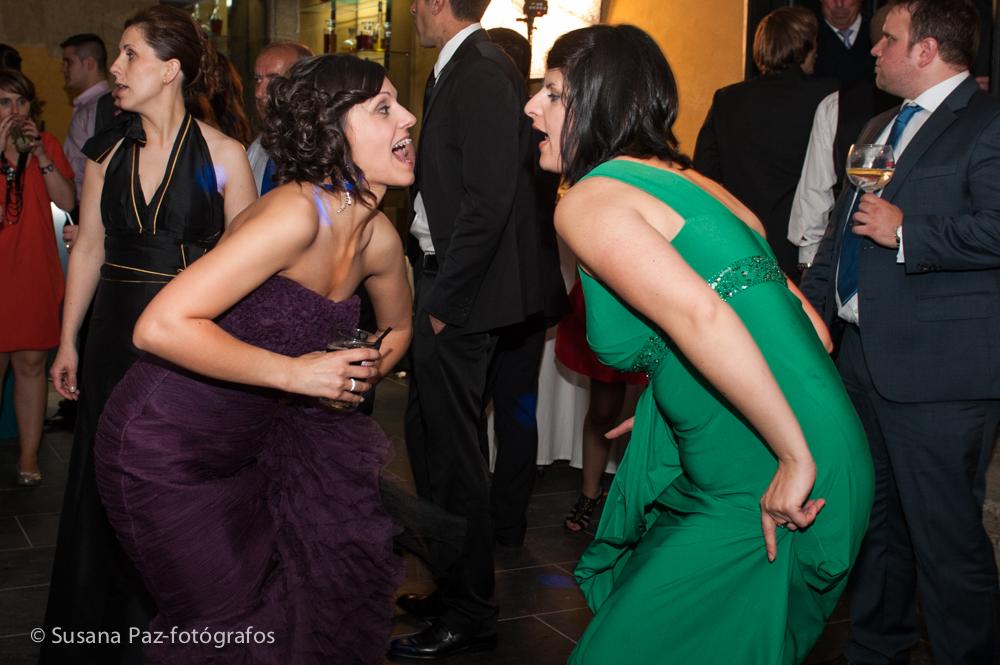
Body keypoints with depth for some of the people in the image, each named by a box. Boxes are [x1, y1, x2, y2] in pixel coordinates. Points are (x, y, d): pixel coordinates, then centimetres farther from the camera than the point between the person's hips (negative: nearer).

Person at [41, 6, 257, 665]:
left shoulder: (222, 155, -8)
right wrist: (68, 341, 9)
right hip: (118, 335, 4)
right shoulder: (108, 152, 4)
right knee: (106, 482, 12)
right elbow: (89, 248, 9)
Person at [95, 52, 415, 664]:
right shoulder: (297, 214, -27)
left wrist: (367, 369, -2)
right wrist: (294, 373, -27)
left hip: (252, 439, 8)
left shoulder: (379, 237, -2)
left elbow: (399, 327, 20)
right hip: (167, 449, -7)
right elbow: (161, 326, -33)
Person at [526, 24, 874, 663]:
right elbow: (811, 327, 16)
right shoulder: (690, 183, 16)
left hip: (766, 492, -9)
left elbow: (698, 315, -26)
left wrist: (795, 457, -21)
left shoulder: (588, 198, -8)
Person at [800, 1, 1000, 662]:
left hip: (939, 370, -9)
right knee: (874, 520, 19)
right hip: (865, 355, 9)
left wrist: (905, 231, -17)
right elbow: (841, 235, 26)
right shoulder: (878, 128, 20)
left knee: (946, 533, -5)